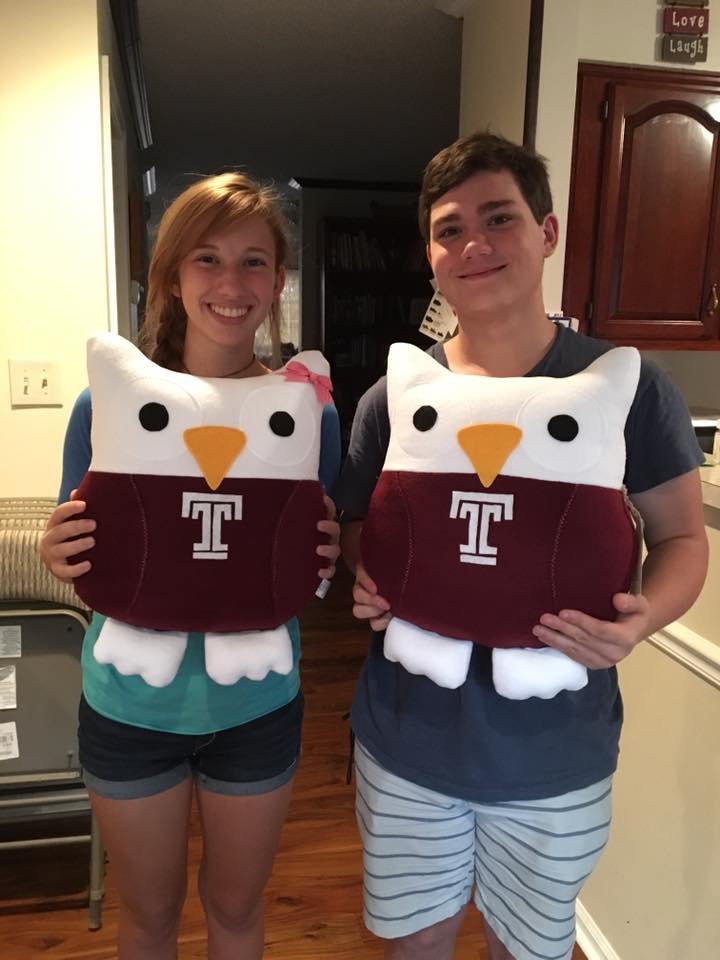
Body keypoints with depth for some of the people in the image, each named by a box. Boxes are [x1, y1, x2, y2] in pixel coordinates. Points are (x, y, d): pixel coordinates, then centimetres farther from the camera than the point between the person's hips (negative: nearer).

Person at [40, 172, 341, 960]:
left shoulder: (308, 412, -11)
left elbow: (319, 568, 0)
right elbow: (81, 561, -3)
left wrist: (321, 563, -22)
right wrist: (57, 557, -25)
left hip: (256, 708, 1)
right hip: (131, 707, 0)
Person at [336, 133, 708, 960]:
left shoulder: (626, 387, -11)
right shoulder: (392, 401, -6)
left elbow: (682, 536, -2)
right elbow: (355, 535, 5)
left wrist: (643, 618, -21)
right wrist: (364, 584, -16)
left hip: (554, 752, 0)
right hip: (408, 740, 1)